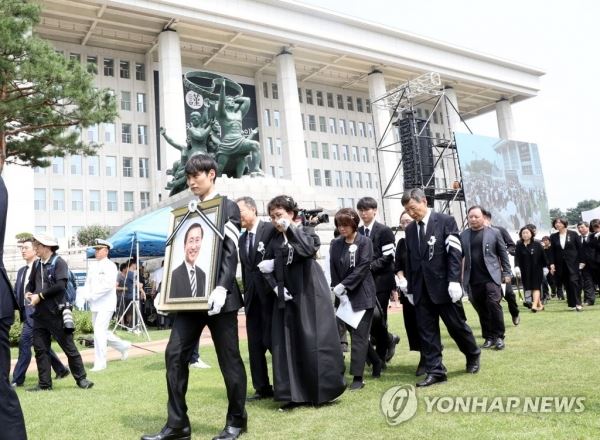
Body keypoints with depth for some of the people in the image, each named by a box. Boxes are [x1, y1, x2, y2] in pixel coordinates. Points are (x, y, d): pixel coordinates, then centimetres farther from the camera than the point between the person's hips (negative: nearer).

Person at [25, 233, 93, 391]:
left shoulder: (59, 262, -9)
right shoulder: (37, 264, 11)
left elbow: (60, 285, -20)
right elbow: (31, 283, 18)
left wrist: (40, 296, -16)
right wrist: (28, 293, -4)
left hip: (56, 312, -6)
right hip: (39, 313, 7)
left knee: (69, 347, 1)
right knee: (40, 348, 7)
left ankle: (81, 378, 11)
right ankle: (44, 383, 17)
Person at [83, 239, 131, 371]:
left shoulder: (110, 266, -9)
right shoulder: (92, 266, 14)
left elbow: (108, 285, -20)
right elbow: (87, 283, 14)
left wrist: (92, 295, -16)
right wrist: (88, 295, -5)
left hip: (106, 305, -8)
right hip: (95, 305, 8)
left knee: (99, 331, -11)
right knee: (102, 332, 14)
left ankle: (100, 363, -2)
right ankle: (123, 346, 33)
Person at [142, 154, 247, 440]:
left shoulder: (228, 208, 0)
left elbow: (230, 253, -11)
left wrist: (221, 288, -23)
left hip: (218, 296, -6)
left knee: (228, 358, 2)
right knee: (174, 354, 1)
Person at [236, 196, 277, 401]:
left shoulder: (271, 229, -8)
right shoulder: (242, 238, 15)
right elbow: (245, 268, 16)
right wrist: (246, 292, 11)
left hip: (270, 293, -7)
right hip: (252, 297, 7)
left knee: (273, 340, -2)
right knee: (255, 344, 9)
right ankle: (262, 388, 19)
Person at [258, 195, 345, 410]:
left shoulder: (306, 232, -1)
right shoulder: (275, 241, 10)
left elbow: (308, 250, -24)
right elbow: (265, 268, 10)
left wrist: (289, 228, -20)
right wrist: (276, 287, -6)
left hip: (309, 295, -4)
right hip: (287, 297, 4)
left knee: (314, 342, -3)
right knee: (287, 345, 2)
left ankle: (323, 391, 9)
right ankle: (295, 394, 10)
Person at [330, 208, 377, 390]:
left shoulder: (365, 242, -7)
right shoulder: (335, 244, 5)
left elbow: (363, 267, -15)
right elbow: (333, 271, 3)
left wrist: (344, 285, -19)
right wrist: (340, 294, -7)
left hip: (363, 295, -5)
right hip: (344, 296, 5)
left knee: (359, 336, -3)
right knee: (354, 332, 12)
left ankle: (357, 377, 3)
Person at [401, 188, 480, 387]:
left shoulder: (446, 221, -4)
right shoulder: (410, 229, 10)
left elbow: (455, 253, -10)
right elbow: (409, 260, 12)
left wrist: (454, 281, -18)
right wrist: (411, 288, 10)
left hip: (444, 285, -4)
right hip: (421, 289, 4)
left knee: (457, 326, 7)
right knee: (426, 331, 4)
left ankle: (473, 355, 34)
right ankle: (435, 371, 12)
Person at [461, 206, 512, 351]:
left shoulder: (494, 232, 4)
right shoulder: (463, 235, 8)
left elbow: (503, 253, 6)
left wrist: (506, 273, 3)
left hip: (491, 276, -2)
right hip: (473, 280, 2)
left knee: (494, 304, -12)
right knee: (481, 310, 6)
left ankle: (499, 336, 2)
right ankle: (489, 337, 16)